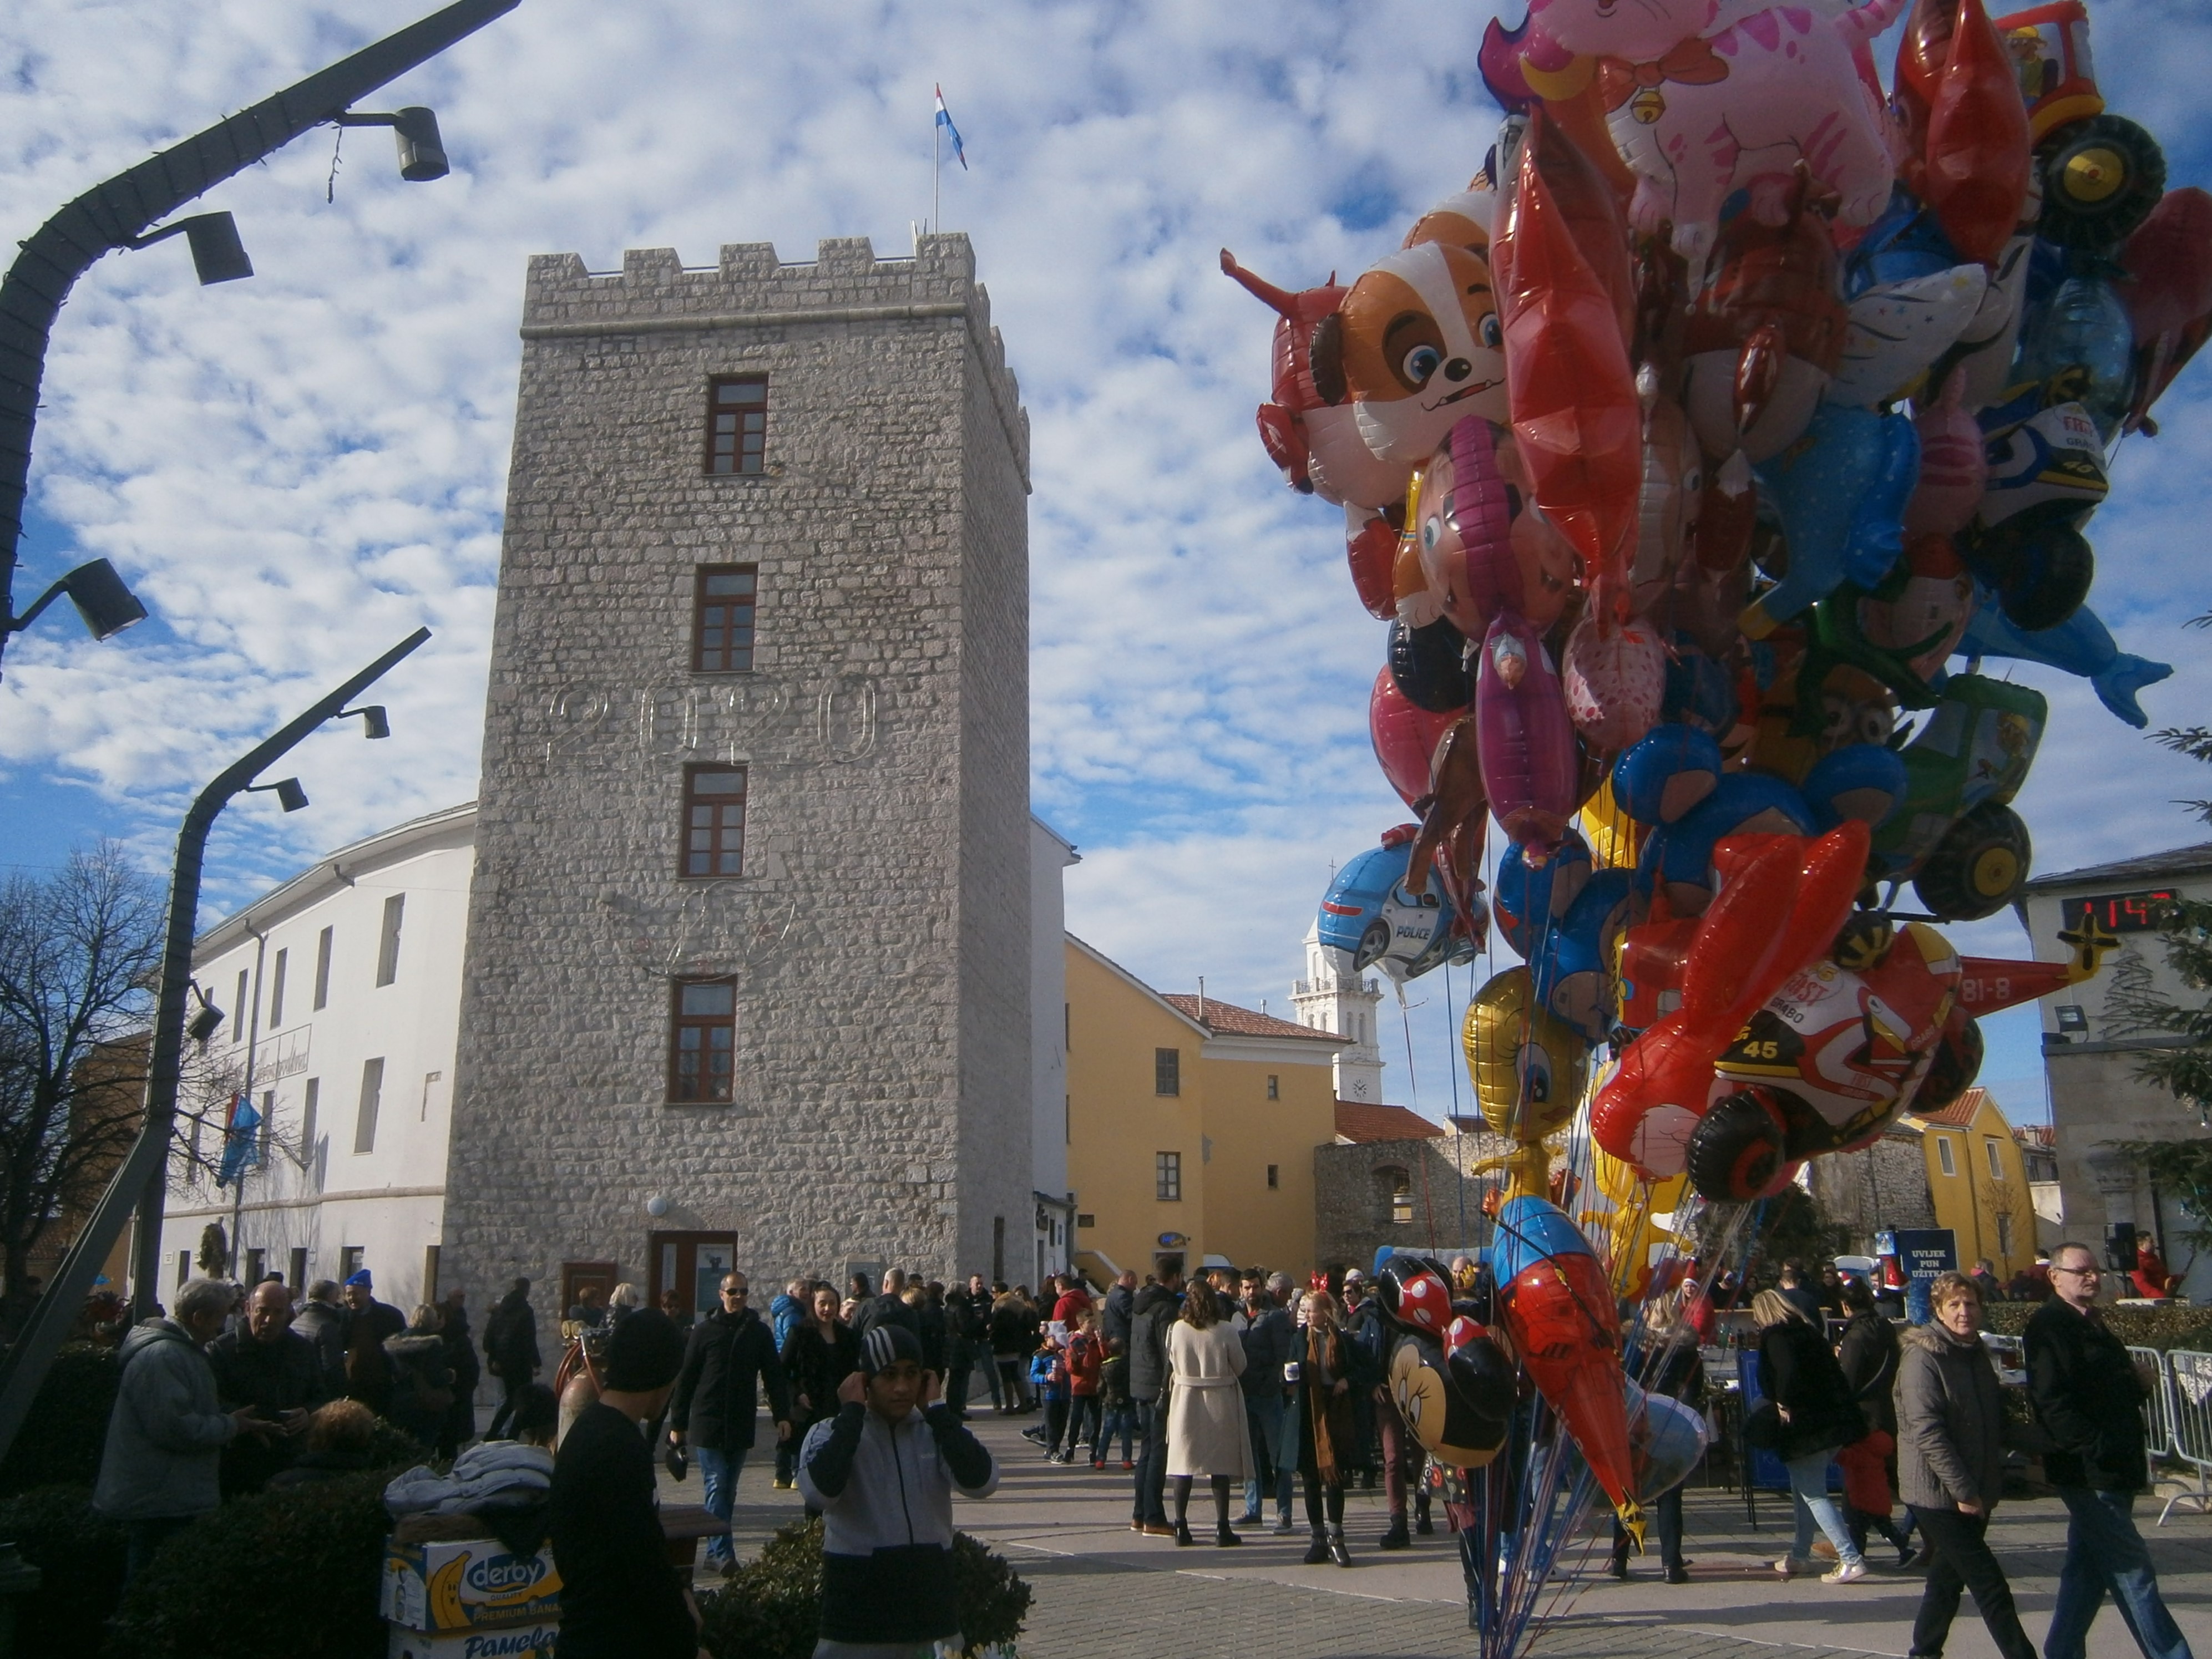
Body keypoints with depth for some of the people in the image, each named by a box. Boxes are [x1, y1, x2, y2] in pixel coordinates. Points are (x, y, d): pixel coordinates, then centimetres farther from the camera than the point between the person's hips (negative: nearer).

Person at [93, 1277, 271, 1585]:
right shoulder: (161, 1357, -20)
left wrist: (235, 1422, 11)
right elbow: (174, 1428, -25)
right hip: (160, 1505, -11)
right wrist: (232, 1426, -14)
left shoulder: (182, 1351, 16)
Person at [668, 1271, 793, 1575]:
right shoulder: (705, 1330, 0)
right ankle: (722, 1553, -10)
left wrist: (782, 1416, -4)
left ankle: (715, 1553, 18)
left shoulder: (759, 1332, 6)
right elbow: (685, 1378, 2)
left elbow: (774, 1376, 6)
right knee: (717, 1486, -8)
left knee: (728, 1489, 9)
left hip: (741, 1425, 3)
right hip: (708, 1423, -3)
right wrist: (677, 1424, 0)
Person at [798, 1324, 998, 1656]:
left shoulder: (938, 1431, 4)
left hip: (932, 1605, 3)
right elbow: (820, 1491, -25)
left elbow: (981, 1483, -14)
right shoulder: (831, 1434, -3)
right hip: (858, 1609, -3)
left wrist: (936, 1410, -11)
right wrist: (852, 1413, -16)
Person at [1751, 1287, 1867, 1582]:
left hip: (1805, 1426, -9)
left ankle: (1851, 1560, -11)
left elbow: (1788, 1372, -26)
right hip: (1834, 1421, 9)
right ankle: (1800, 1555, 27)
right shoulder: (1809, 1331, 16)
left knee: (1813, 1495, -4)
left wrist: (1784, 1404, -14)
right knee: (1804, 1491, 19)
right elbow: (1835, 1373, 14)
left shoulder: (1775, 1336, -8)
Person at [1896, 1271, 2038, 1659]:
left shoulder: (1977, 1354, 11)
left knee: (1948, 1579, 16)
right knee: (1990, 1586, -7)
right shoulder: (1923, 1357, -16)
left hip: (1974, 1493, 8)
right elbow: (1927, 1431, -21)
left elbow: (1994, 1420, 24)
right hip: (1938, 1493, -8)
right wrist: (1962, 1490, -23)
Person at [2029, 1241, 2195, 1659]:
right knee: (2133, 1573, -4)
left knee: (2087, 1569, 14)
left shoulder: (2091, 1323, 18)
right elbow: (2052, 1402, -21)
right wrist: (2096, 1447, -25)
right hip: (2088, 1471, -10)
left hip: (2112, 1470, 10)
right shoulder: (2049, 1326, -13)